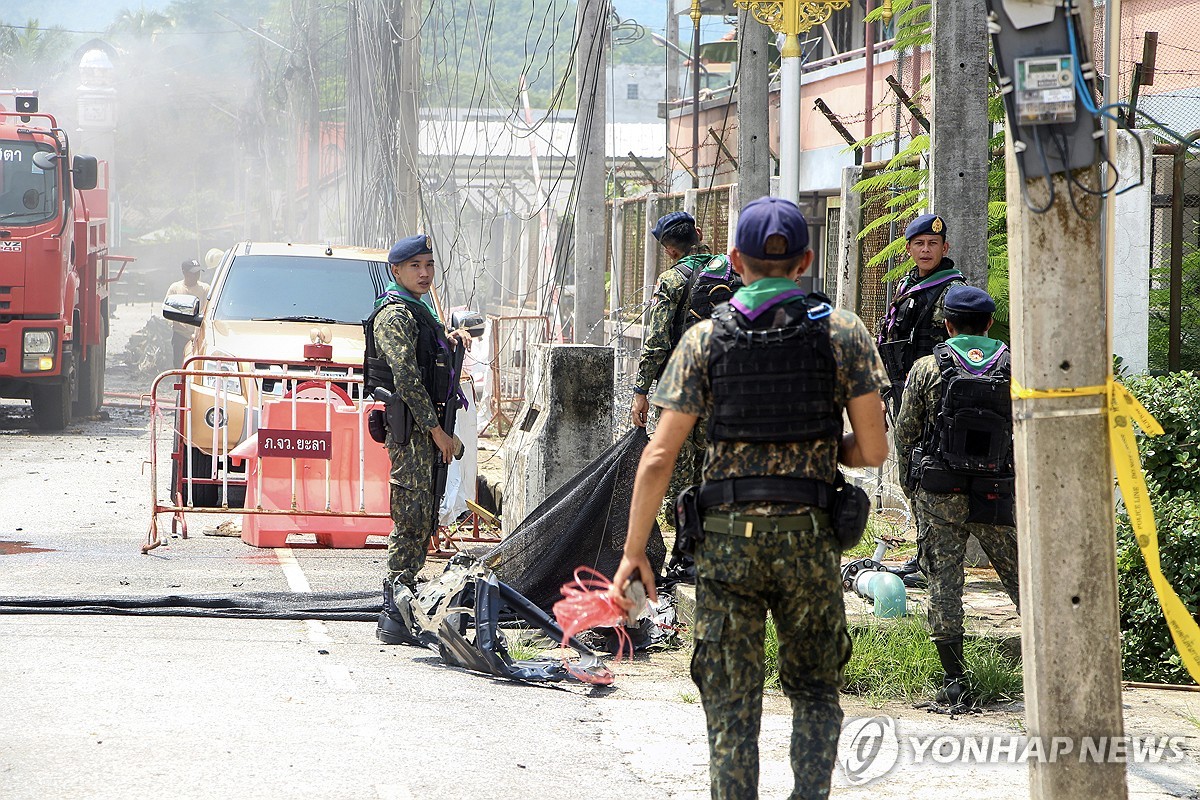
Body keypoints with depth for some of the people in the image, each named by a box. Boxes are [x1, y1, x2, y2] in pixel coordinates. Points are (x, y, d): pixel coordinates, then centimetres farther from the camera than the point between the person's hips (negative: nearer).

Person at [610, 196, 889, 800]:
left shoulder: (706, 338, 2)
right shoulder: (843, 332, 1)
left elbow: (659, 456, -2)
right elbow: (872, 451, -1)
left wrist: (634, 551, 2)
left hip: (725, 536, 0)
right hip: (808, 535, 0)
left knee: (731, 703, 6)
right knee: (814, 689, 16)